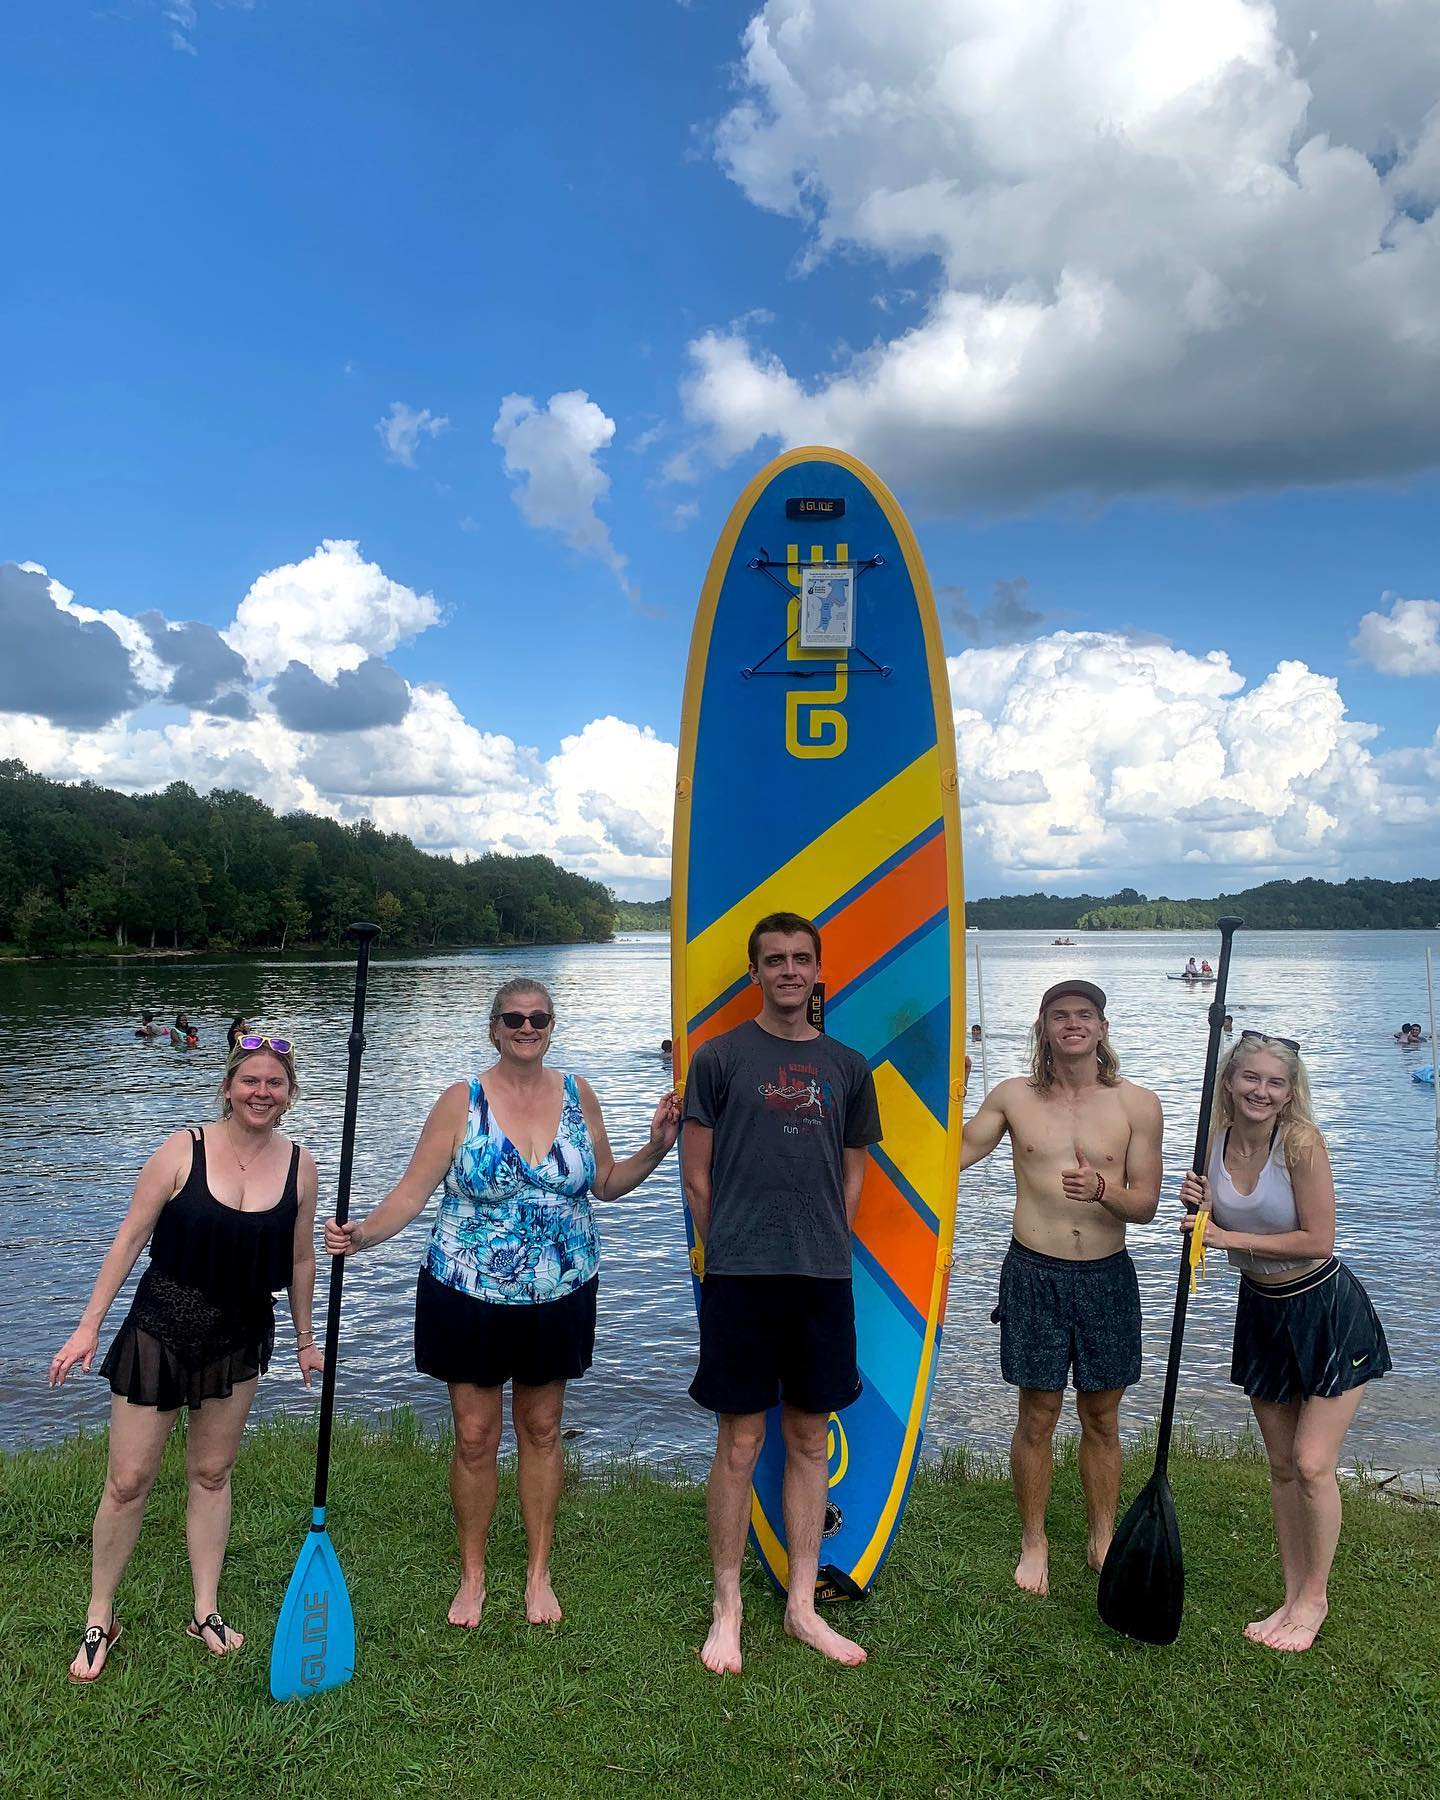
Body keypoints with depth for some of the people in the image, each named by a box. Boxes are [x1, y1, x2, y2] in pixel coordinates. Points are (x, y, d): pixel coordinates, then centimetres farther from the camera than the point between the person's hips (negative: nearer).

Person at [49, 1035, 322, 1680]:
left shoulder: (298, 1167, -6)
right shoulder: (184, 1150, -14)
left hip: (239, 1338, 3)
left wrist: (304, 1339, 12)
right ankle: (99, 1618, 25)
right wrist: (89, 1325, -10)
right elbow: (129, 1239, -9)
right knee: (128, 1481, 5)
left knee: (212, 1474, 16)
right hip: (160, 1331, -2)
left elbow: (300, 1260, 5)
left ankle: (206, 1611, 30)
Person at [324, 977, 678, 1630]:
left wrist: (656, 1148, -7)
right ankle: (472, 1576, 30)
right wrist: (362, 1233, -26)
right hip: (470, 1298, -2)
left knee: (541, 1431, 14)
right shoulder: (462, 1102, -8)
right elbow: (412, 1191, -10)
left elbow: (606, 1183, 8)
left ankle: (539, 1572, 32)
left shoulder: (578, 1096, 0)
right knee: (475, 1436, 8)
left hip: (558, 1298, 2)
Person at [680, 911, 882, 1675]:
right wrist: (733, 1251, 4)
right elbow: (696, 1175, 1)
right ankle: (727, 1610, 21)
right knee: (740, 1445, 4)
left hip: (823, 1275, 3)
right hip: (740, 1276, -3)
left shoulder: (847, 1066, 9)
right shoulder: (720, 1056, -1)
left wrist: (824, 1245, 8)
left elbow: (852, 1175, 15)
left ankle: (802, 1605, 27)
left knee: (810, 1440, 12)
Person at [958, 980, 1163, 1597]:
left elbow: (1145, 1204, -2)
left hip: (1108, 1275, 1)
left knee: (1102, 1417, 13)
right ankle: (1033, 1541, 26)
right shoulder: (1012, 1096, 0)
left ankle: (1103, 1540, 32)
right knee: (1037, 1416, 7)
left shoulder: (1137, 1104, -2)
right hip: (1034, 1273, -1)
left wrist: (1103, 1189, -22)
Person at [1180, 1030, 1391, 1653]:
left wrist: (1229, 1236, -23)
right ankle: (1294, 1594, 27)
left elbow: (1318, 1240, -22)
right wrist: (1197, 1206, -15)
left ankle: (1315, 1595, 18)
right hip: (1261, 1311, 5)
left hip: (1328, 1314, -5)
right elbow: (1213, 1231, 6)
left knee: (1312, 1463, -5)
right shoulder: (1215, 1142, -6)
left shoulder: (1301, 1142, -21)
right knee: (1281, 1466, 13)